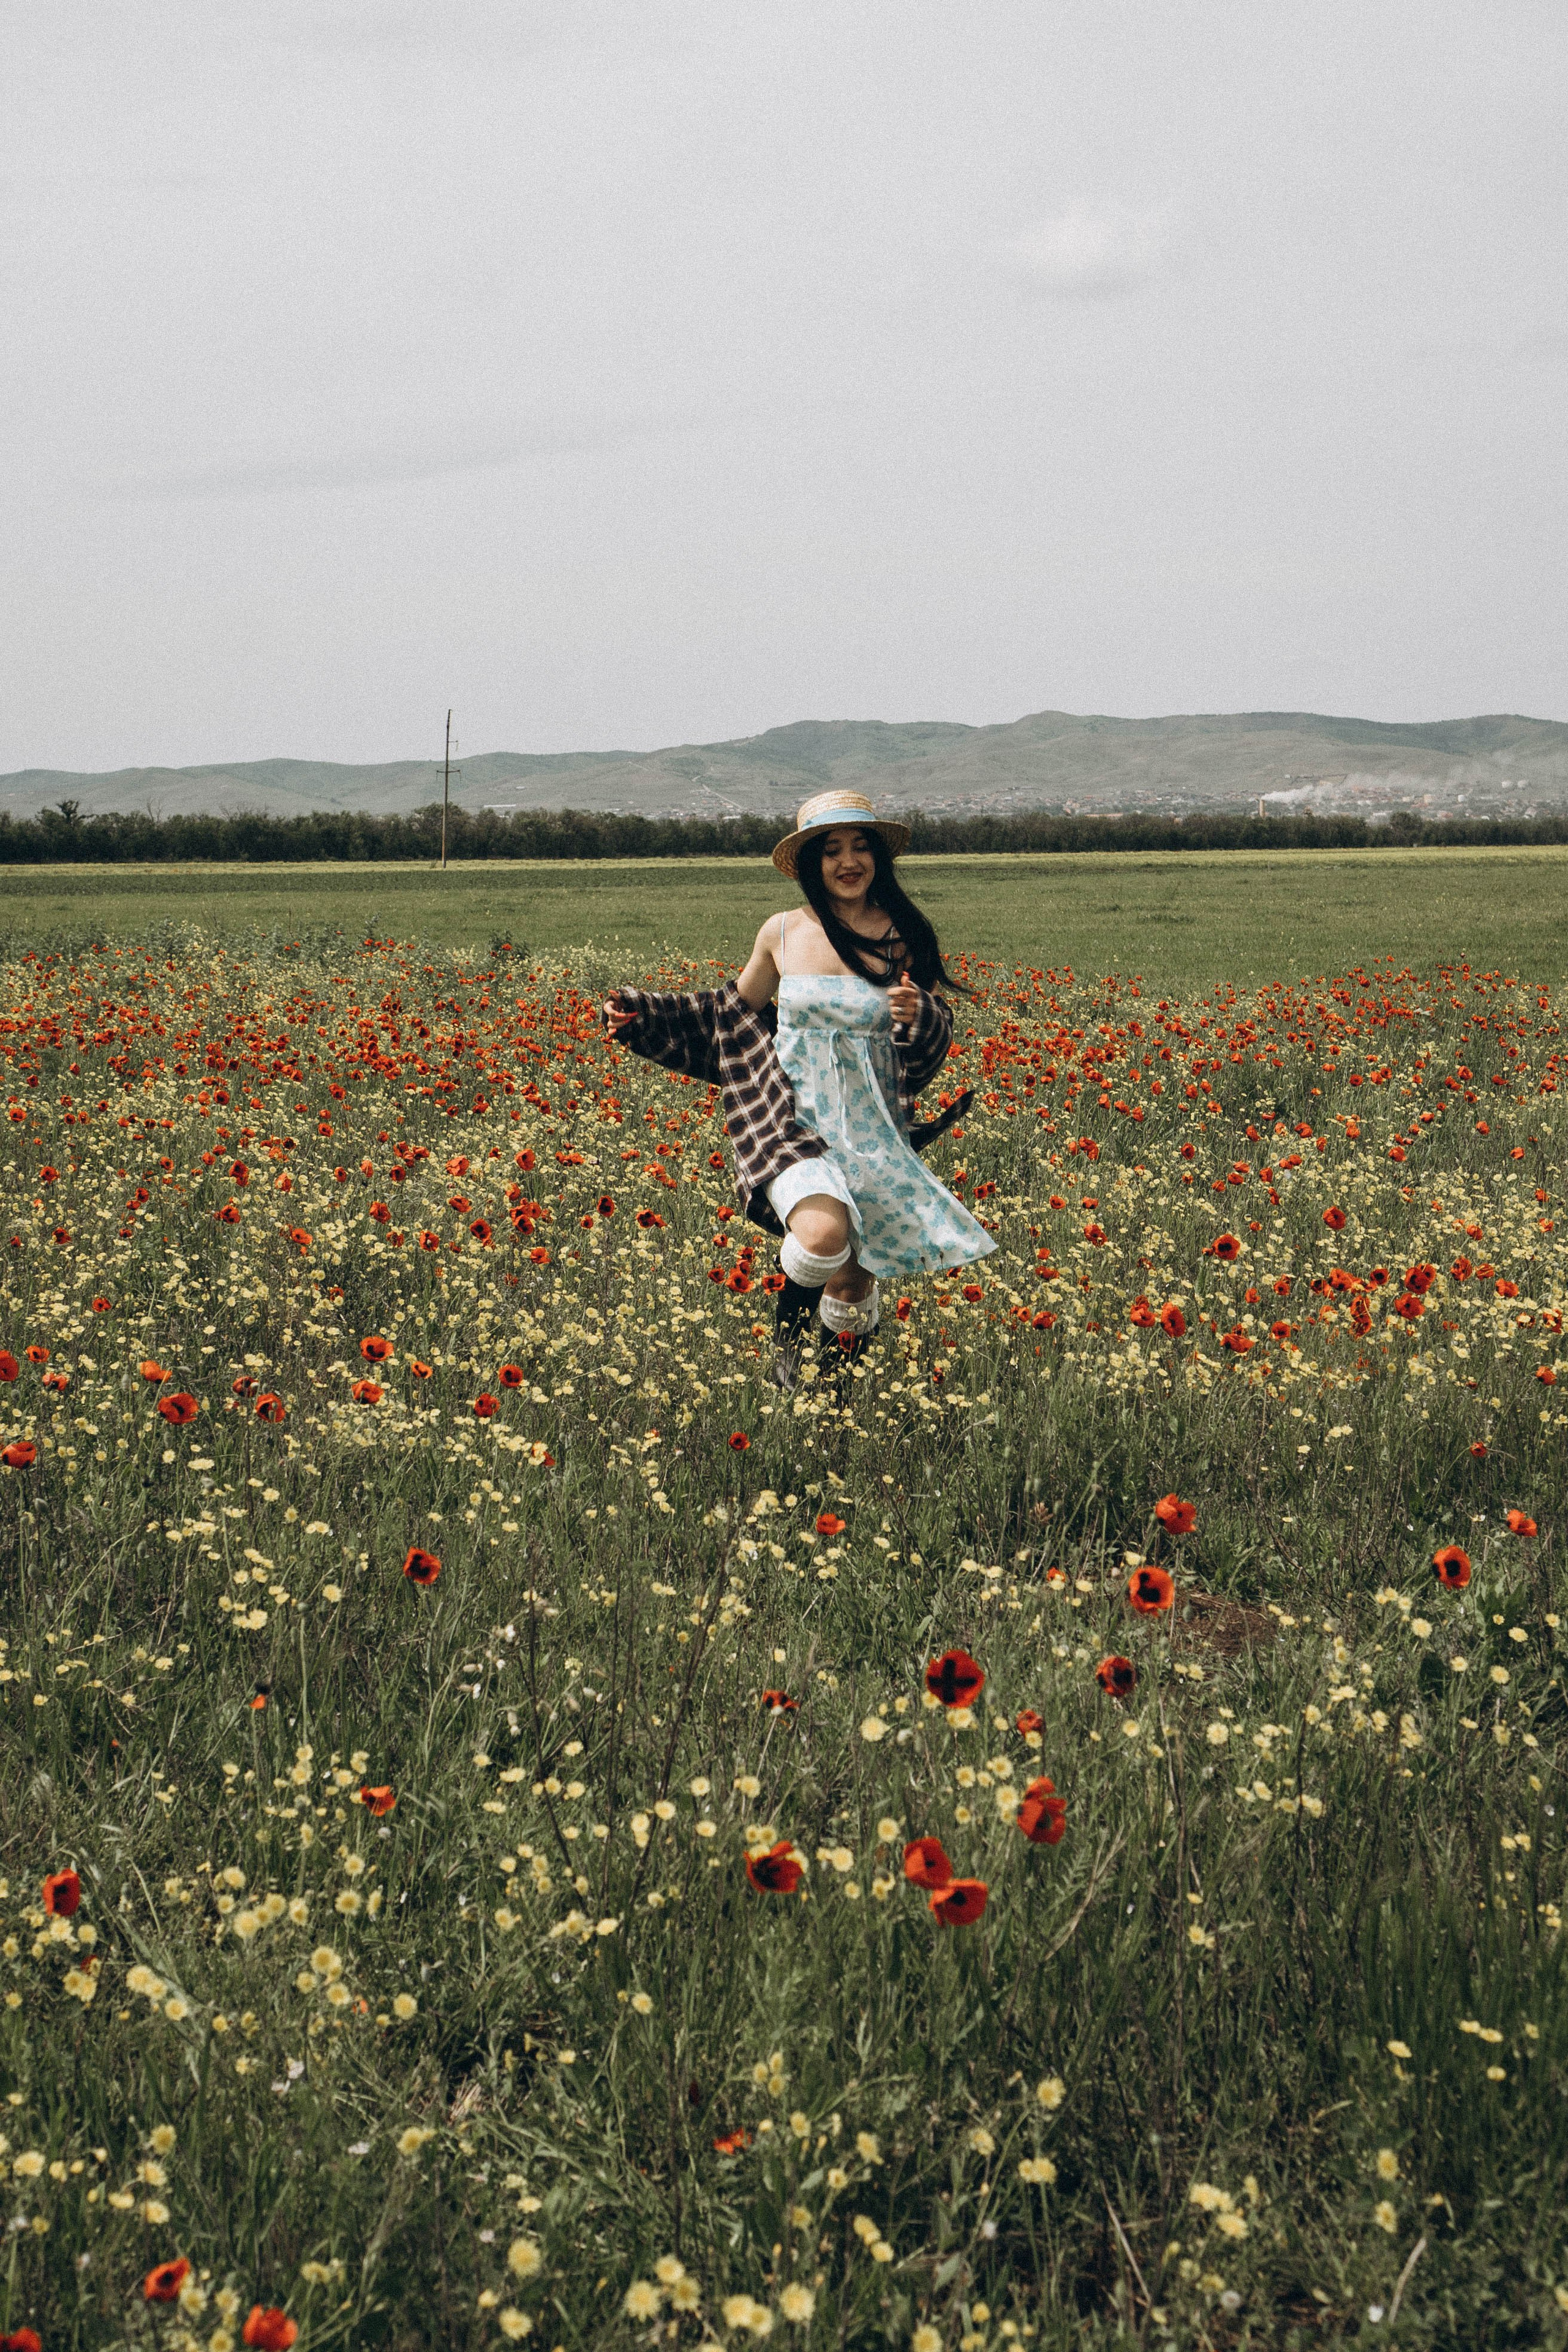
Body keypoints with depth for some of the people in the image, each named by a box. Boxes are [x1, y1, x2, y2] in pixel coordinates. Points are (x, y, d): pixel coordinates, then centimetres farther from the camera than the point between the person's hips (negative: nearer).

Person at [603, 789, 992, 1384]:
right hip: (793, 1118, -1)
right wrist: (642, 1014, 14)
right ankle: (788, 1341, 1)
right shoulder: (783, 932, 2)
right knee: (824, 1234, -32)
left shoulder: (905, 938, 0)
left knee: (854, 1284, 4)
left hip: (872, 1129, 1)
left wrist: (919, 1017, -16)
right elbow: (734, 1011, 19)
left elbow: (935, 1043, 7)